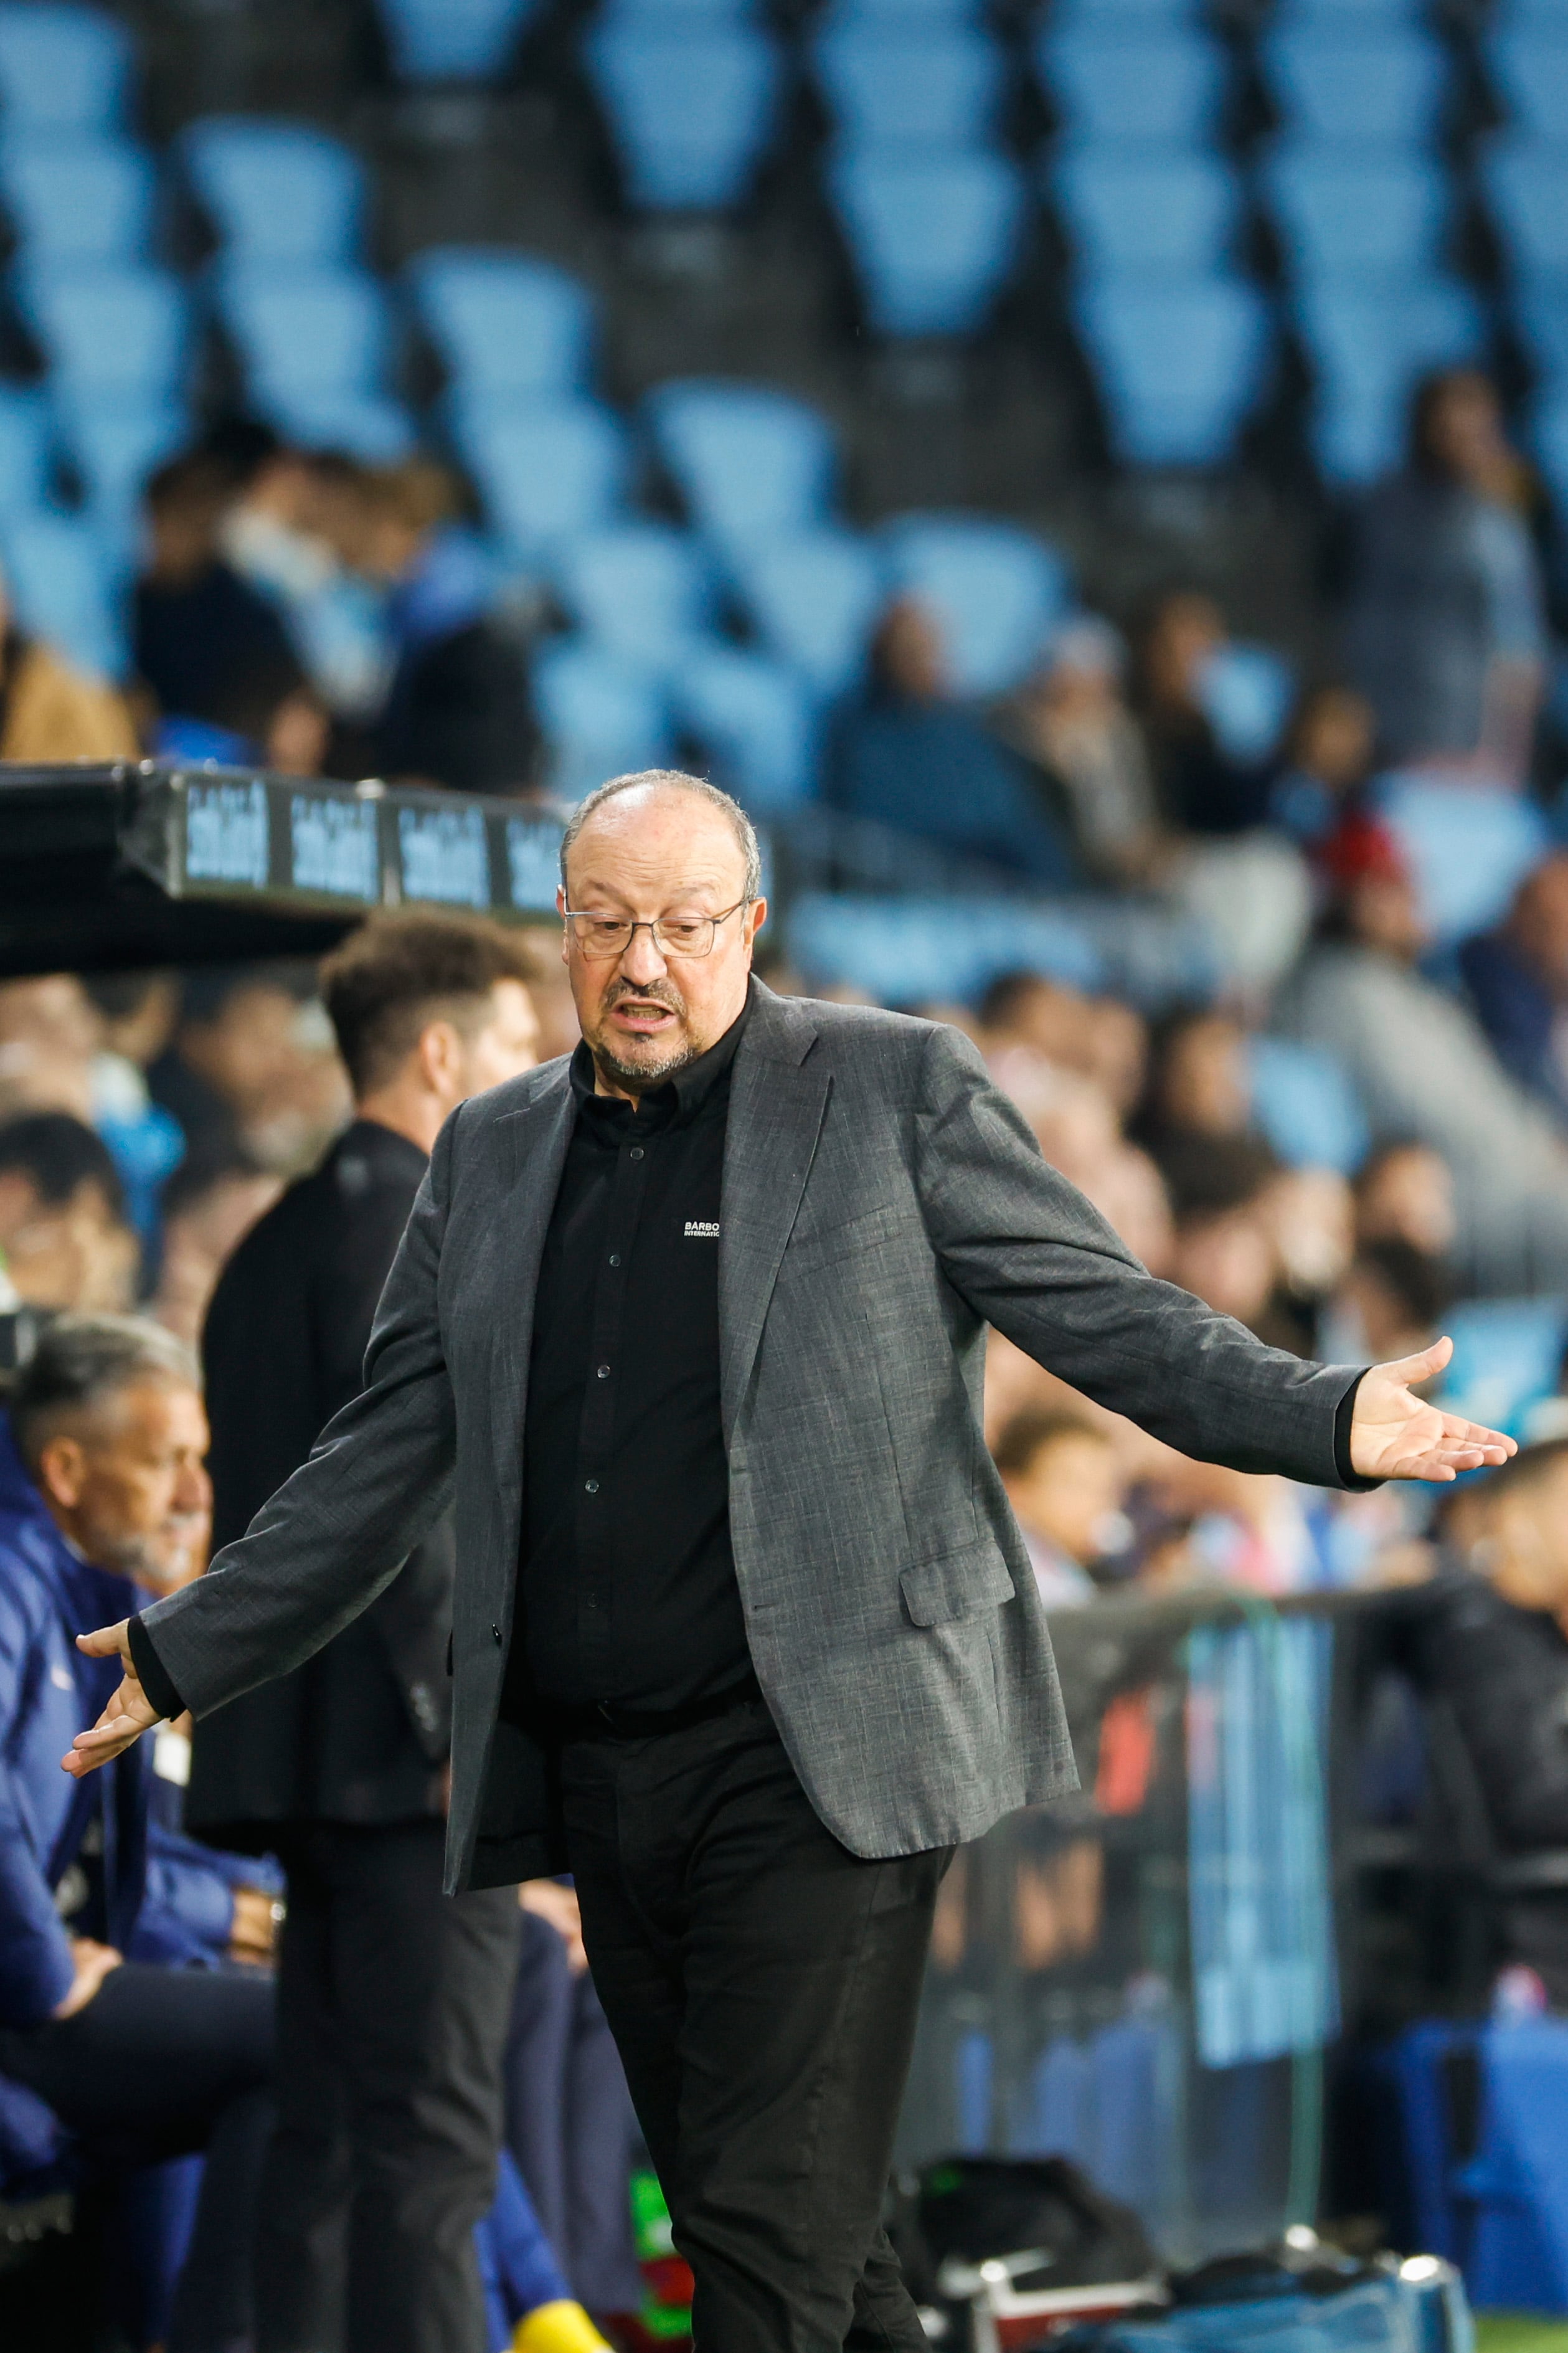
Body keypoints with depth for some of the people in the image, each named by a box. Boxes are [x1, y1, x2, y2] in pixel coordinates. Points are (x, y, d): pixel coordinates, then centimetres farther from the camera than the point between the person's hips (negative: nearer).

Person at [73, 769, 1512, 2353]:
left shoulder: (894, 1091, 1)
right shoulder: (492, 1154, 15)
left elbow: (1104, 1313, -2)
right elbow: (386, 1455, 19)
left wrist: (1329, 1423, -17)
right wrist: (185, 1655, 18)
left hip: (811, 1763, -5)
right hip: (596, 1777, 5)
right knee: (730, 2215, 9)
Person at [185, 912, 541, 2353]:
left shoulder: (280, 1241, 20)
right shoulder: (402, 1225, -10)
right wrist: (466, 1729, -20)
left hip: (313, 1767, 10)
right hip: (407, 1759, -10)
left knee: (332, 2135, 9)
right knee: (431, 2135, -10)